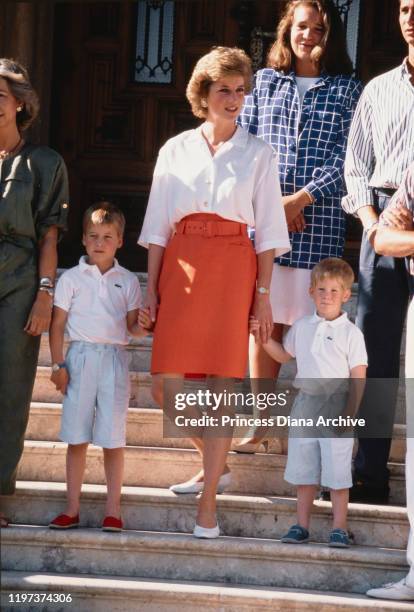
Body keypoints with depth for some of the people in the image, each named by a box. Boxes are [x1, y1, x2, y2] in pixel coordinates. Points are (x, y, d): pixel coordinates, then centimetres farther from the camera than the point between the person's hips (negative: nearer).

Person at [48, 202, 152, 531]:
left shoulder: (128, 281, 9)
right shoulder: (71, 278, 6)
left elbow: (132, 327, 7)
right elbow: (58, 325, 4)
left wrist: (142, 327, -16)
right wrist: (58, 365, -4)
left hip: (114, 359, 0)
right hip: (80, 357, 0)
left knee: (113, 438, -1)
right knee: (77, 437, 2)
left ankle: (113, 509, 4)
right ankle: (72, 508, 8)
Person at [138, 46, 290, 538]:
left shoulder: (257, 154, 8)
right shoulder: (176, 150, 11)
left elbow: (267, 229, 5)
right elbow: (159, 224, 10)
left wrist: (263, 293, -2)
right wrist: (151, 286, 3)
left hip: (234, 267, -2)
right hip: (180, 265, 2)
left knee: (222, 382, -8)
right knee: (166, 386, -4)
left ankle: (208, 505, -6)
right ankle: (215, 466, 22)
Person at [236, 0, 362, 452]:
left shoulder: (347, 90, 7)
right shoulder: (264, 82, 13)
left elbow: (346, 158, -1)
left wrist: (300, 198, -11)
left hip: (319, 221, -2)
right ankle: (260, 422, 9)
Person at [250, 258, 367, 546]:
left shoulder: (351, 333, -5)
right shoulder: (302, 327, 8)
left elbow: (358, 378, -7)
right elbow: (284, 355, 24)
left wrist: (350, 412, -14)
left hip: (337, 406, -4)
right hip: (306, 403, 5)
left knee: (337, 472, -2)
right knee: (303, 470, 10)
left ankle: (340, 528, 6)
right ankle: (302, 526, 18)